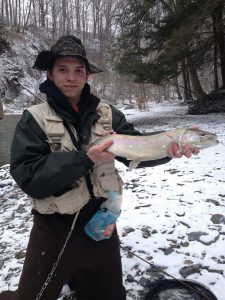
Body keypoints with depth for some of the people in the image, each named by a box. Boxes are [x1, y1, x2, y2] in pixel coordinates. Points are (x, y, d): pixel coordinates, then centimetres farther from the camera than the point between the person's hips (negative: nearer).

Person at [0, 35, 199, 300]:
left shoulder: (106, 114, 0)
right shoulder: (34, 119, -9)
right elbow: (28, 177, -18)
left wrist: (168, 147, -29)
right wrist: (84, 160, -27)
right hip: (55, 229, -3)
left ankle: (72, 277, 50)